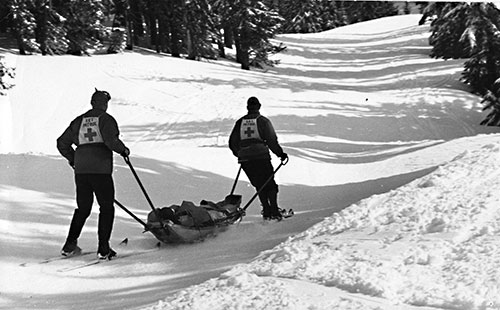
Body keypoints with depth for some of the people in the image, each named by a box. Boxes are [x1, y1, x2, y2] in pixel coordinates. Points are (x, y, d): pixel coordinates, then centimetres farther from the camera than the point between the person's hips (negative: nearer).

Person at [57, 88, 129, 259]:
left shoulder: (79, 121, 14)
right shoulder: (106, 119, -2)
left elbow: (62, 143, 15)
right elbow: (110, 139, -19)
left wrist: (73, 159, 29)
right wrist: (123, 150, -2)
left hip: (81, 170, 5)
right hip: (101, 170, -5)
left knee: (82, 208, 17)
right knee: (107, 208, 6)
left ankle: (70, 245, 13)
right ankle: (103, 249, 0)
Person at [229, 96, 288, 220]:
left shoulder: (240, 122, 12)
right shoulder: (263, 121, 0)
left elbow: (232, 143, 15)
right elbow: (272, 141, -5)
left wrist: (240, 154, 30)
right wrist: (280, 153, 5)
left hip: (245, 159, 4)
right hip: (261, 158, -4)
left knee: (260, 186, 14)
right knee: (270, 184, 4)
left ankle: (266, 211, 8)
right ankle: (274, 211, -7)